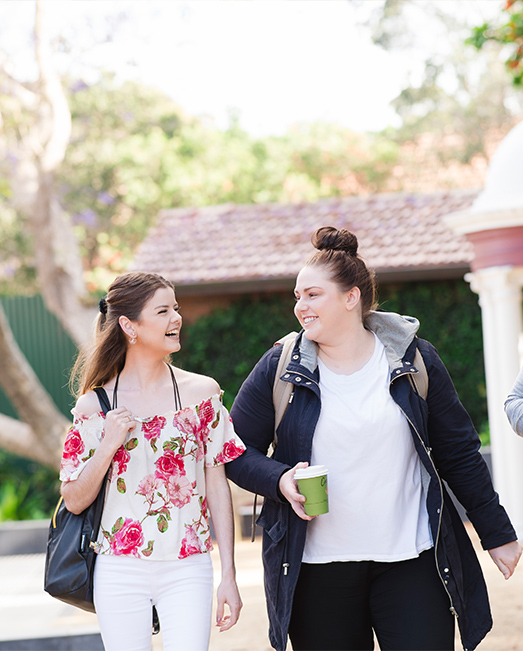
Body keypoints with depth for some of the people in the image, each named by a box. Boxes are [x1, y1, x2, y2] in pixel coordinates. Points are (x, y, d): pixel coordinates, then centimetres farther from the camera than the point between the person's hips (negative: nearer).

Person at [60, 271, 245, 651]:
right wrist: (108, 446, -14)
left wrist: (229, 575, 1)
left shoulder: (201, 393, 2)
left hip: (187, 570, 0)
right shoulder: (95, 403, 0)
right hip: (120, 572, 0)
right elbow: (75, 501, 2)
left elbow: (217, 485, 4)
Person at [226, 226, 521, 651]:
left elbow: (458, 453, 8)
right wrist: (279, 480, -14)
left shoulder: (414, 360, 3)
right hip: (317, 568, 0)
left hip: (411, 563, 0)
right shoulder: (280, 368, 2)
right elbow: (236, 450, 6)